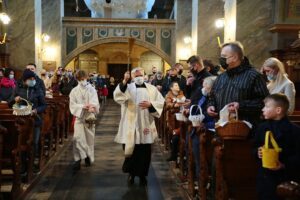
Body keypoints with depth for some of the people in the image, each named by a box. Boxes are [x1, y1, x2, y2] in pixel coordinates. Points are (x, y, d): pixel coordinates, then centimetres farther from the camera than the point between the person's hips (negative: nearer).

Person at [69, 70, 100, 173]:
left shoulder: (92, 89, 1)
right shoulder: (74, 91, 3)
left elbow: (95, 102, -11)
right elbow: (72, 105, -4)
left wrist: (92, 107, -35)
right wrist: (82, 106, -21)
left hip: (90, 116, 0)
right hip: (79, 116, 0)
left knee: (89, 138, 9)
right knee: (77, 138, -14)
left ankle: (88, 158, 25)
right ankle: (78, 159, -10)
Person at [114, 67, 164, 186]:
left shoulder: (151, 89, 8)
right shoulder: (128, 87, 2)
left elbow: (161, 102, 4)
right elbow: (117, 97, -18)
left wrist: (150, 104, -14)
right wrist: (124, 82, -30)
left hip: (146, 125, 2)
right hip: (131, 126, -1)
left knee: (145, 151, 7)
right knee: (131, 150, 5)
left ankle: (142, 175, 22)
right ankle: (131, 173, 27)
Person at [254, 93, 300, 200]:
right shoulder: (262, 127, 5)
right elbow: (255, 147, 13)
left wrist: (285, 165, -22)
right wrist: (258, 152, -9)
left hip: (288, 173, -3)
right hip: (266, 174, 4)